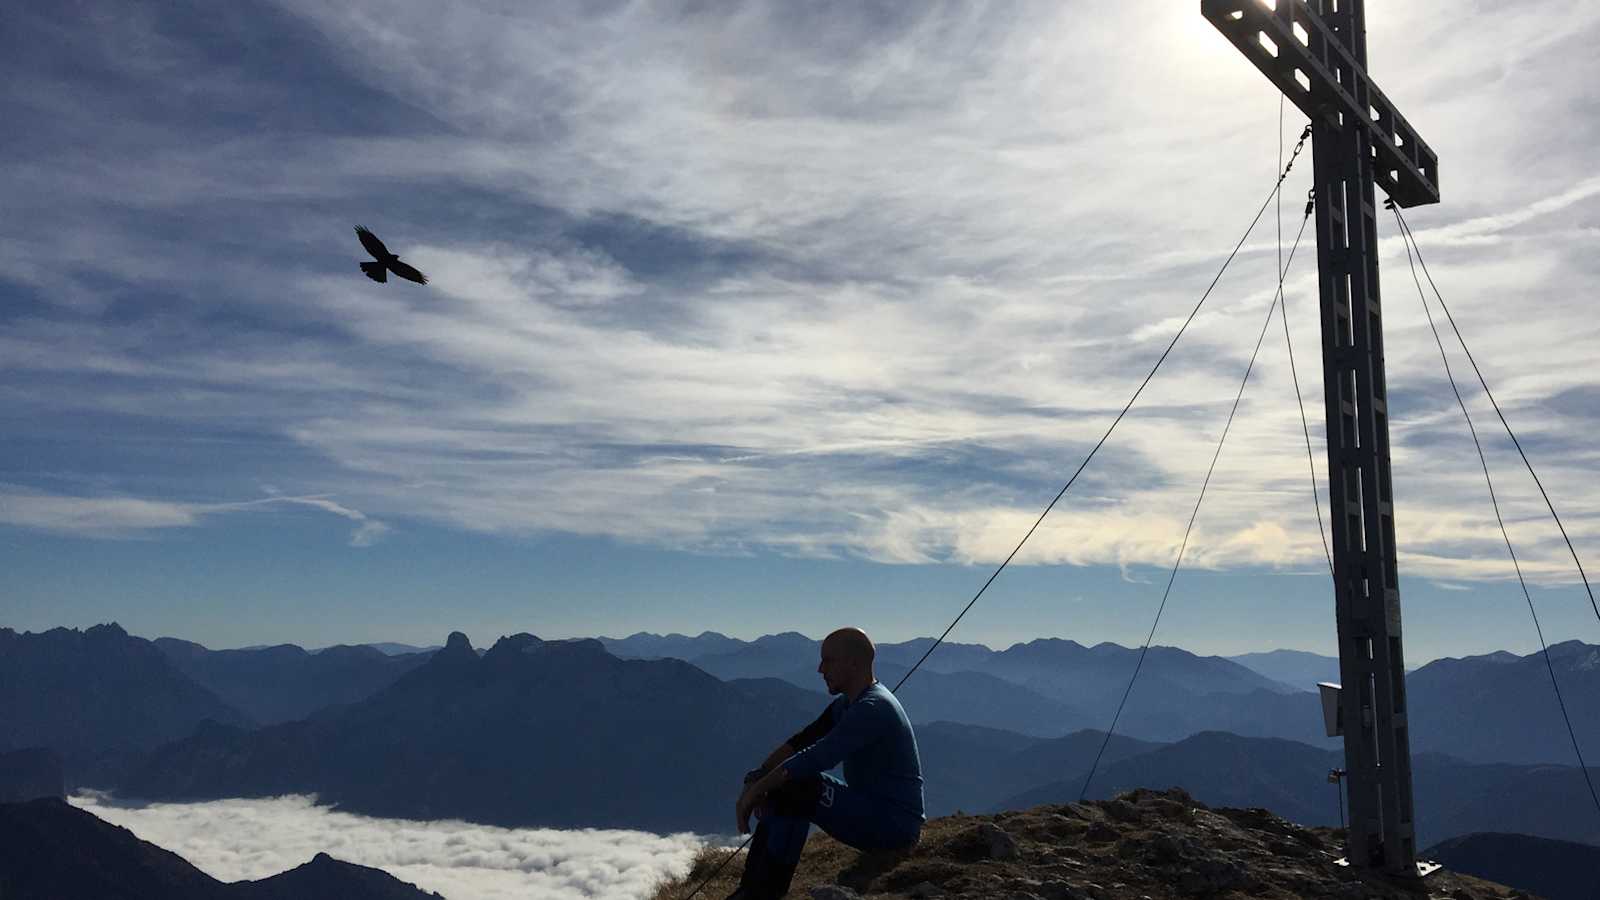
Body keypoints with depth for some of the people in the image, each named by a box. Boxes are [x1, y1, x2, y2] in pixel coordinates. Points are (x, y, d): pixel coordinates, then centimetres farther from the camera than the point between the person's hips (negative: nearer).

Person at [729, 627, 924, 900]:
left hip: (897, 823, -10)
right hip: (871, 809, 10)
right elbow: (801, 742, 8)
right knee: (782, 788, 7)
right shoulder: (846, 705, 12)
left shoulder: (872, 708, -21)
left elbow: (815, 759, -28)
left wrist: (757, 788, -21)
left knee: (795, 789, -23)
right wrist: (757, 779, -6)